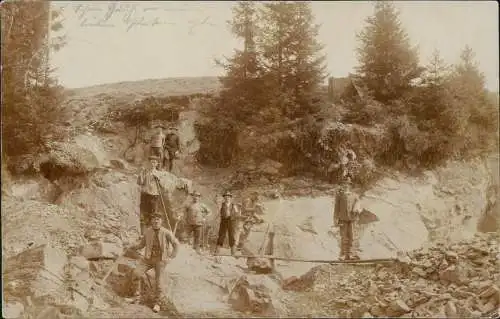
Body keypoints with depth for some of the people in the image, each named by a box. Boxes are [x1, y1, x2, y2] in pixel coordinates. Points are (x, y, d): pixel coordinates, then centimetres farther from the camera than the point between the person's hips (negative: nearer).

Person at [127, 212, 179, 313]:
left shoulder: (166, 232, -9)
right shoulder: (147, 231, -1)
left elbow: (176, 243, -1)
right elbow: (142, 244, 8)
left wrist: (172, 257, -4)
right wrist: (133, 247, -11)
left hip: (160, 260, -2)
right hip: (148, 258, 2)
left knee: (159, 282, -2)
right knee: (136, 273, -19)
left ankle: (157, 303, 16)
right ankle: (137, 293, 3)